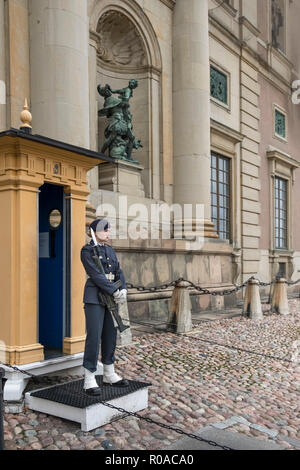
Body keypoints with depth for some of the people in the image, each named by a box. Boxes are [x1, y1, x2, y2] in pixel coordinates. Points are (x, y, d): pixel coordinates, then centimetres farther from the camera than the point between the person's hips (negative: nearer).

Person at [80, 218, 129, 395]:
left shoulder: (110, 250, 15)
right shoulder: (87, 250, -8)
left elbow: (118, 272, 9)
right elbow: (96, 275, -16)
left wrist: (124, 290, -9)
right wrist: (115, 292, -18)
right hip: (94, 297, -7)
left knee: (110, 335, 11)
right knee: (94, 336, -7)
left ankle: (109, 374, 24)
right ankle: (89, 380, 1)